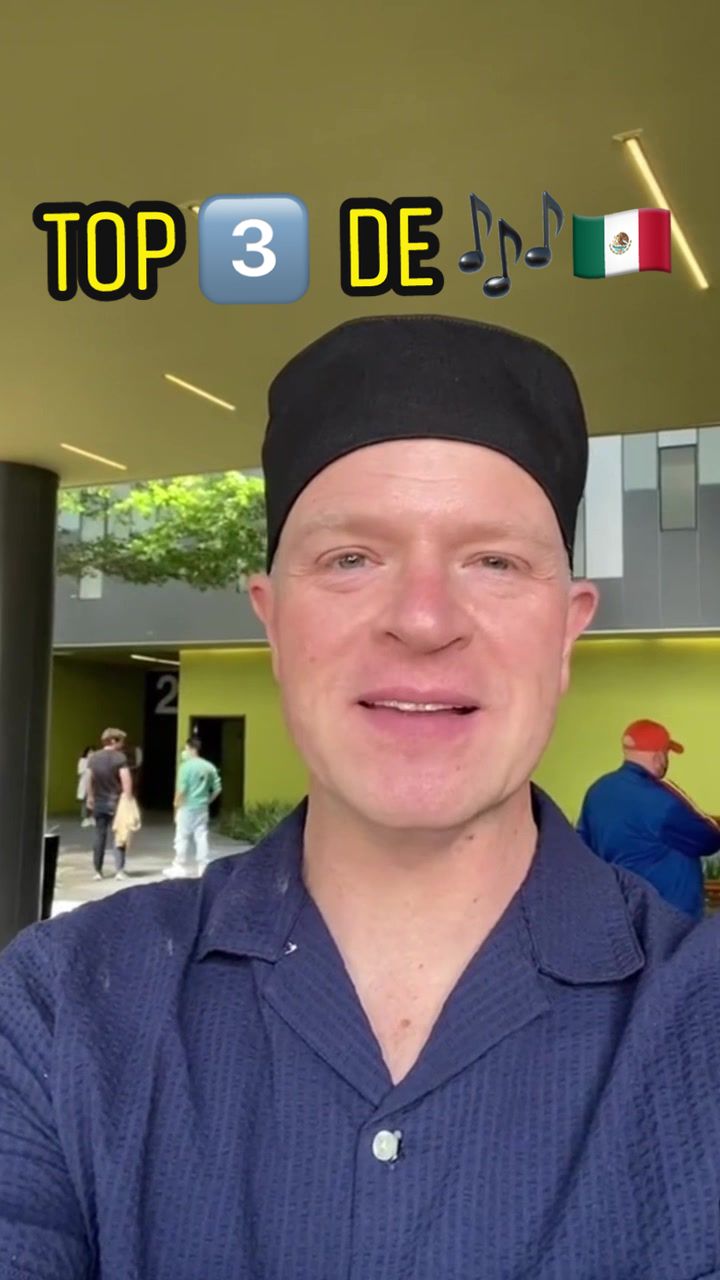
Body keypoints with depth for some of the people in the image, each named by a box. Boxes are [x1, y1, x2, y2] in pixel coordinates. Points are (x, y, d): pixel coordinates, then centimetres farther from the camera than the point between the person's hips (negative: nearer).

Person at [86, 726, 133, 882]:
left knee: (99, 836, 11)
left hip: (99, 802, 5)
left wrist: (90, 797, 21)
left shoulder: (94, 757, 5)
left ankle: (97, 871, 13)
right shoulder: (119, 757, -11)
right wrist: (128, 798, -11)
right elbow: (126, 779, -17)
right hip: (115, 802, -5)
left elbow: (89, 779, 10)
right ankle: (119, 870, -2)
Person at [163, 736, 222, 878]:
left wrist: (177, 806, -7)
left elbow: (181, 790, -16)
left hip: (187, 807, -5)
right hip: (202, 808, 5)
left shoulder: (186, 766, -12)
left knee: (183, 838, 5)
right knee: (201, 837, 8)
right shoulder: (209, 767, 6)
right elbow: (217, 788, 7)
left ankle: (181, 867, 11)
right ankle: (204, 867, 7)